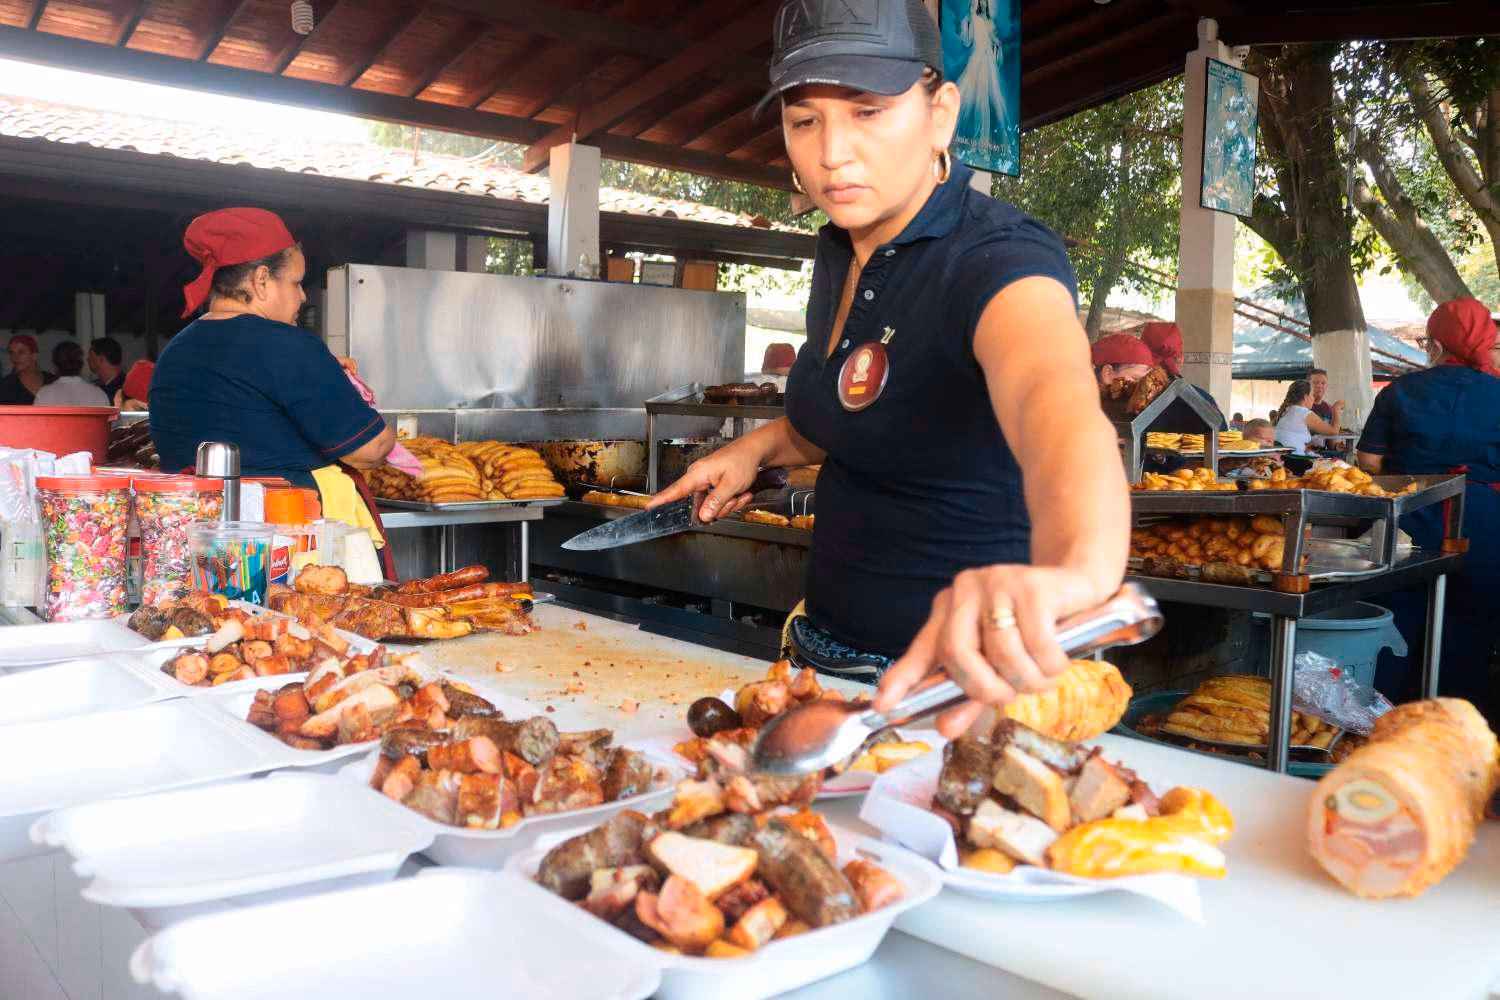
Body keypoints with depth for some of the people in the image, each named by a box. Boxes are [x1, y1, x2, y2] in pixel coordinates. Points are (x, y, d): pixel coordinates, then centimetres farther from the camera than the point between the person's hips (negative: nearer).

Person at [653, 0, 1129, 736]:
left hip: (955, 678, -7)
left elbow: (1059, 403, -45)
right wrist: (760, 447, -1)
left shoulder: (996, 260, -23)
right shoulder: (840, 249, 0)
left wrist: (1075, 568, -65)